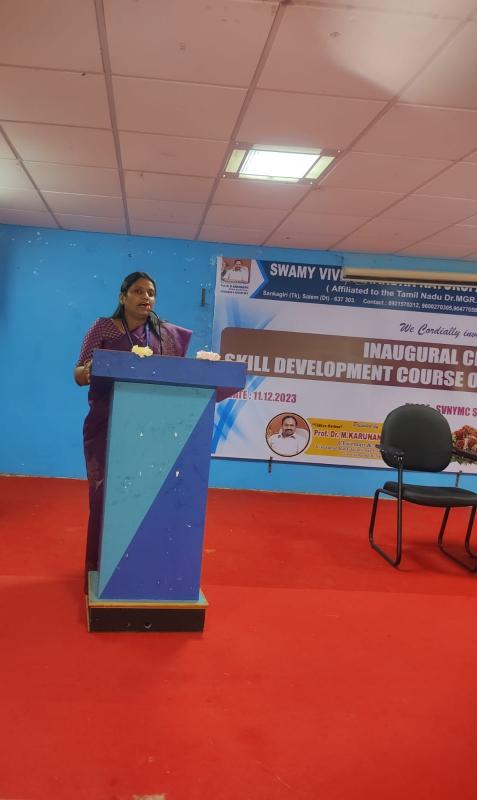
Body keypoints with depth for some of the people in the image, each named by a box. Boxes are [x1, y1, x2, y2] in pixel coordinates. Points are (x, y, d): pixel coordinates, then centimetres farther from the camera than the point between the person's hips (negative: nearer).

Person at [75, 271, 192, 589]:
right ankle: (99, 566, 11)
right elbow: (79, 375, -2)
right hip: (107, 425, -2)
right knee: (105, 492, -1)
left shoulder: (167, 334, 10)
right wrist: (89, 370, -25)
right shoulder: (103, 327, 2)